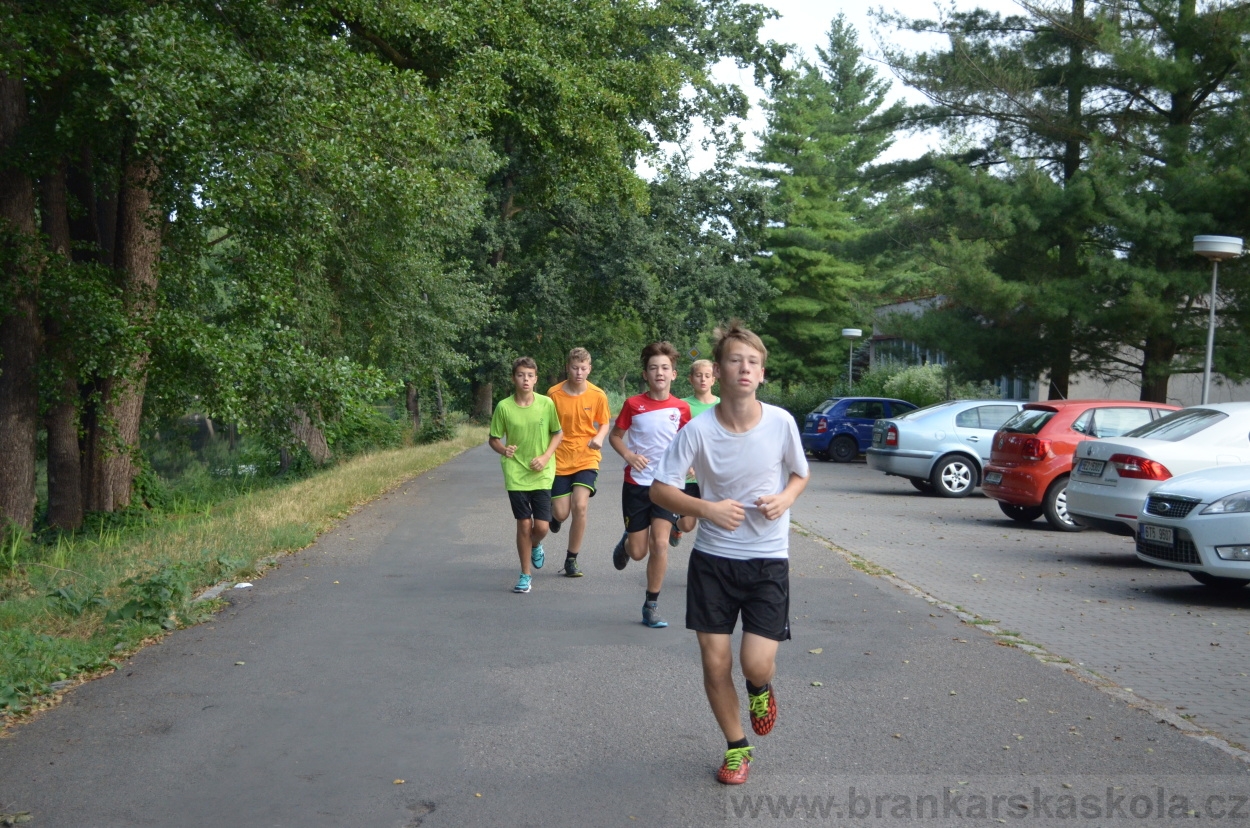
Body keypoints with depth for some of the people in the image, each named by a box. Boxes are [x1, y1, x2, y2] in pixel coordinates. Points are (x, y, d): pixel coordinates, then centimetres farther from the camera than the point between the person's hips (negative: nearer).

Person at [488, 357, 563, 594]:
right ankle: (526, 574, 17)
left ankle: (535, 546, 35)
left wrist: (546, 456, -10)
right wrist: (503, 450, -18)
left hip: (542, 475, 0)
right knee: (524, 525, 0)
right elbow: (494, 439, 4)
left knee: (541, 527, -2)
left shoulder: (546, 403, -5)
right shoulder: (504, 406, -6)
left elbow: (558, 434, 5)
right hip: (516, 475, 0)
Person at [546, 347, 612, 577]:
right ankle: (555, 515, 40)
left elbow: (605, 423, 8)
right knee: (561, 514, -2)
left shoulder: (597, 395, -6)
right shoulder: (554, 393, -7)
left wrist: (599, 438, -13)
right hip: (560, 460, 0)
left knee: (580, 506, -17)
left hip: (587, 459, 0)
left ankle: (571, 560, 1)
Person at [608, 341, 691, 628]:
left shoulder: (681, 408, -1)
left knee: (659, 543, -13)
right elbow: (615, 436, 4)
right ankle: (626, 542, 42)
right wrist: (629, 455, -15)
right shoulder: (633, 404, -5)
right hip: (636, 484, 0)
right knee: (638, 552, 3)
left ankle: (651, 605, 3)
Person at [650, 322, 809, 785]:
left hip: (768, 560, 0)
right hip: (712, 559, 1)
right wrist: (707, 509, -22)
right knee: (715, 664, 4)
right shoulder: (697, 429, -12)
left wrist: (785, 499, -12)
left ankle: (761, 688, 29)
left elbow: (800, 474, 10)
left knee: (756, 664, -10)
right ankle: (737, 747, 28)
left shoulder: (781, 422, -9)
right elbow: (660, 490, -6)